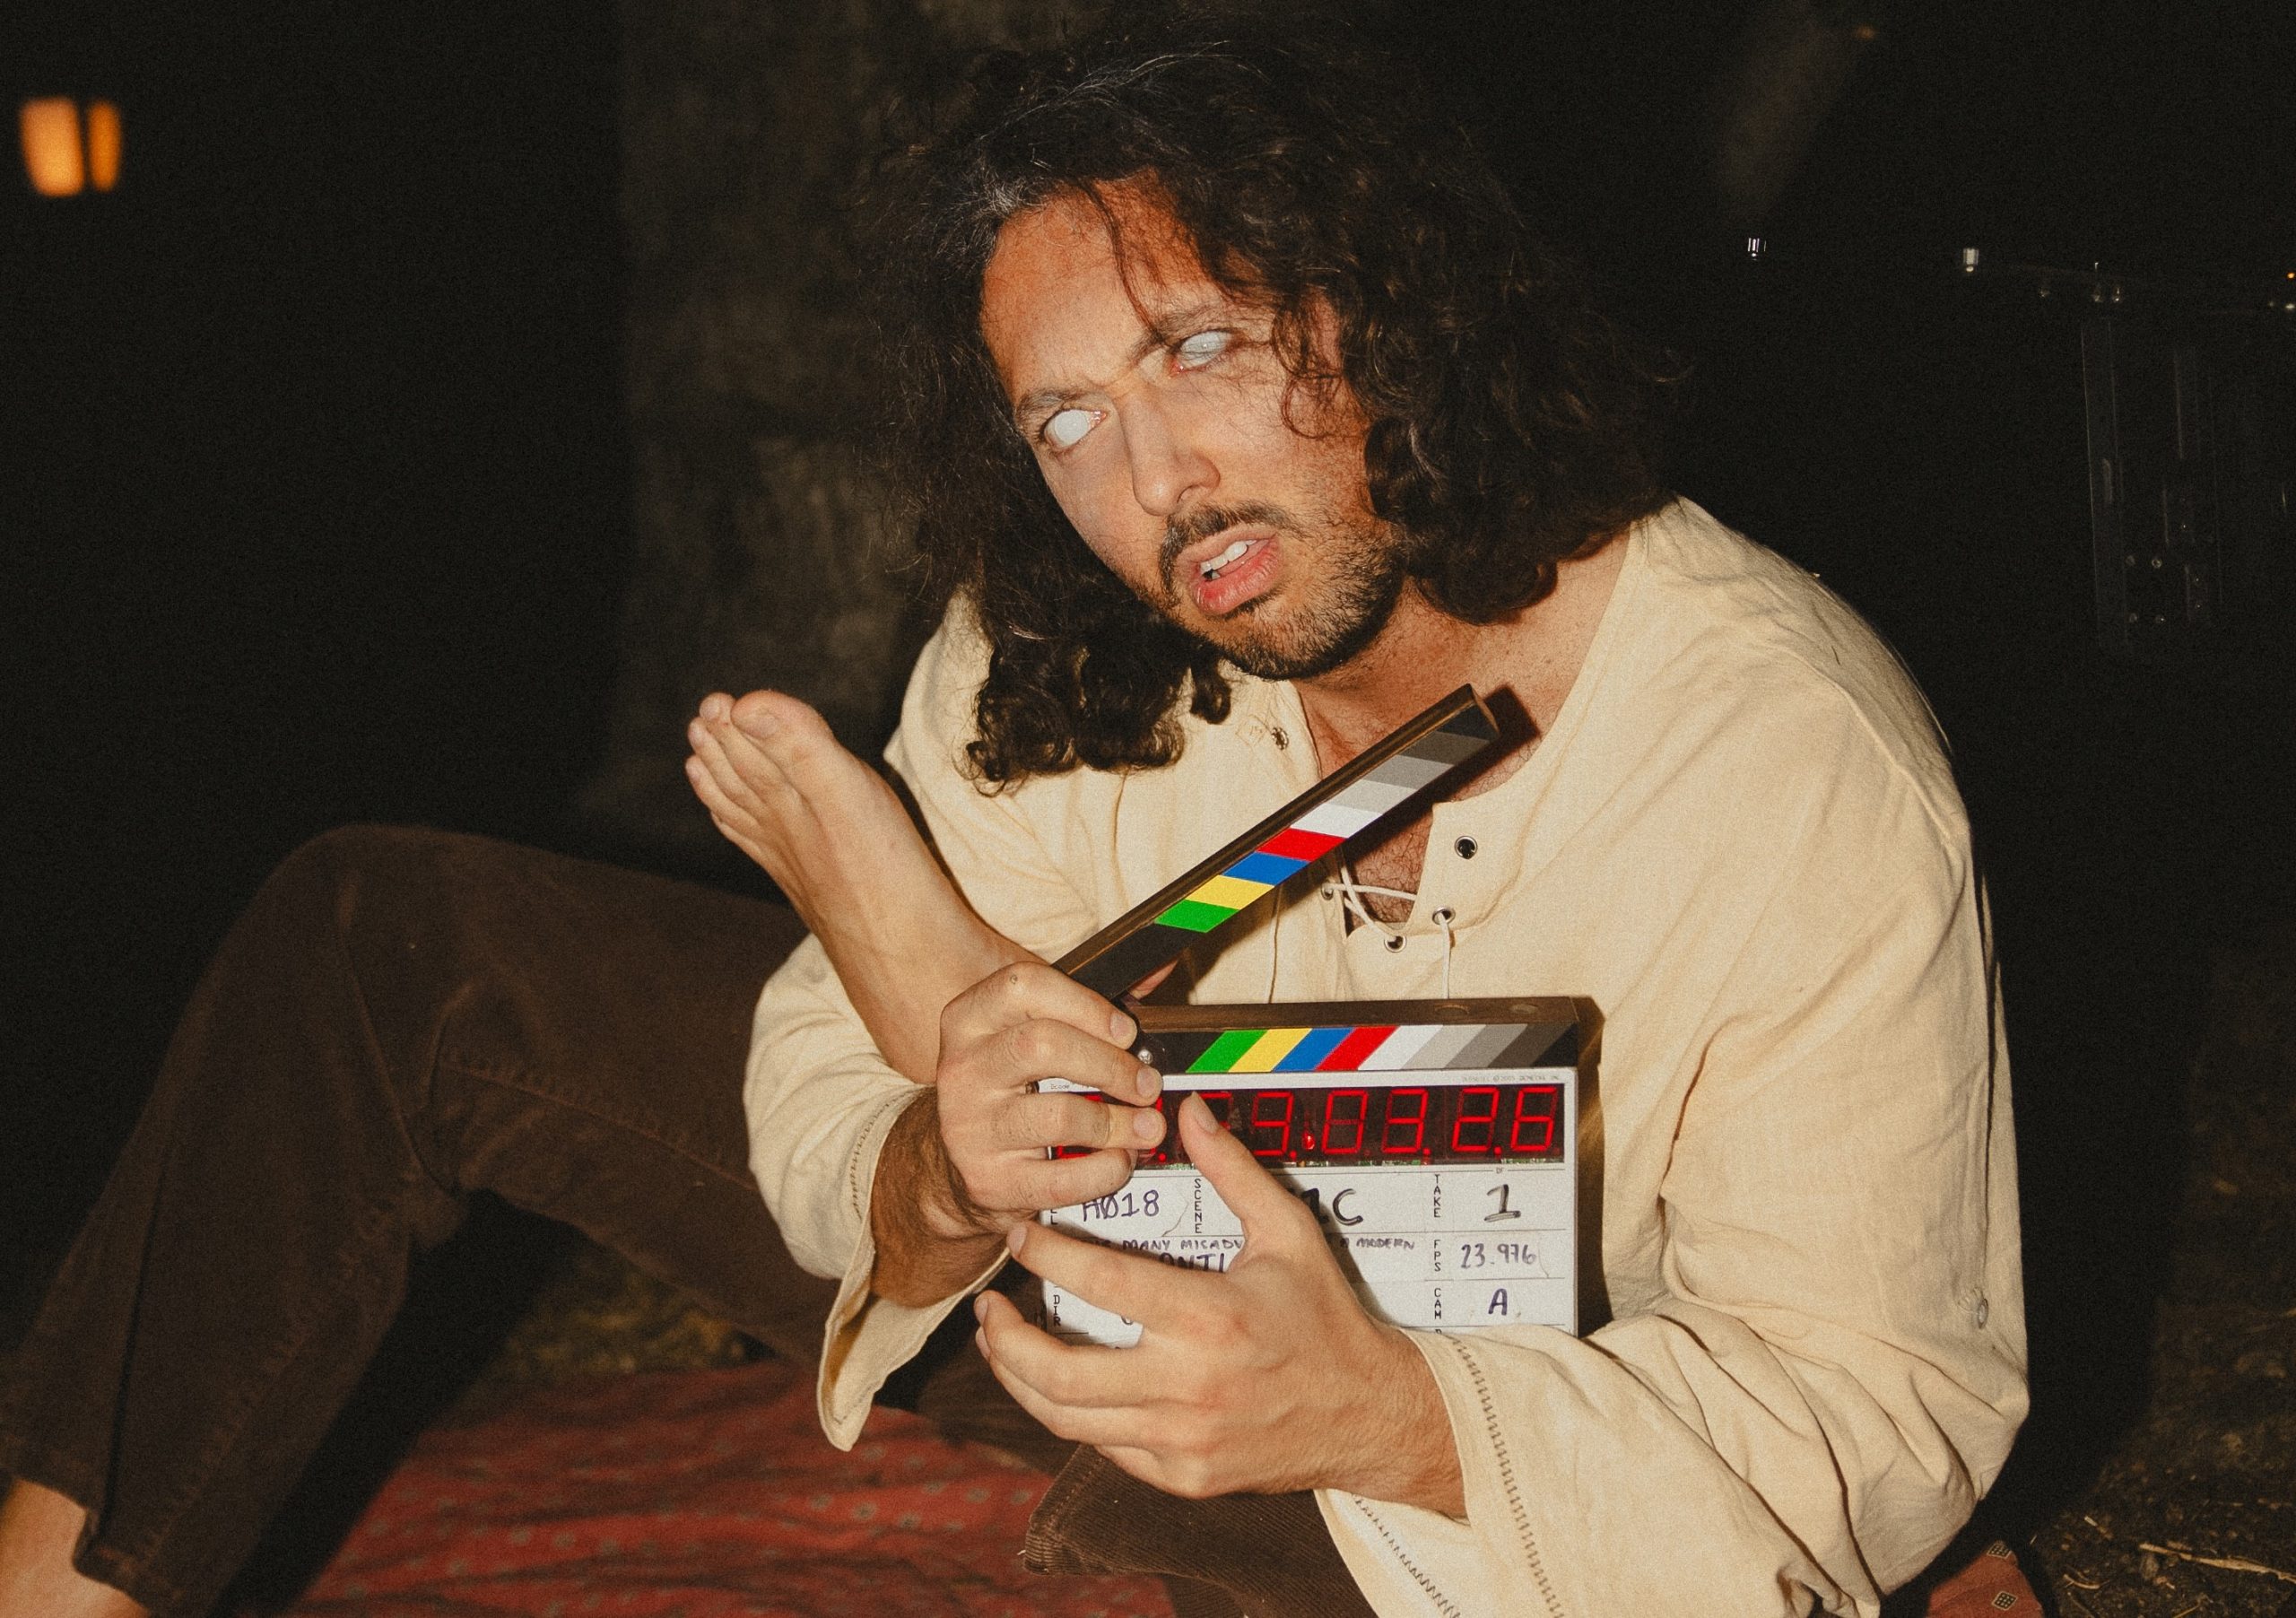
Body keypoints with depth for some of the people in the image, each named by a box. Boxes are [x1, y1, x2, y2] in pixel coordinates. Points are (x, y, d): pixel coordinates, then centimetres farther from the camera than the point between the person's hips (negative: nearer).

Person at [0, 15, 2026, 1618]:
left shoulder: (1804, 774, -28)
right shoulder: (1054, 658, -14)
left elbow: (1886, 1415, -25)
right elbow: (831, 1111, -10)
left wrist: (1382, 1410, -42)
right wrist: (938, 1182, -36)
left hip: (1480, 1443, -4)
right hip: (1079, 1270, 5)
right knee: (382, 942, -5)